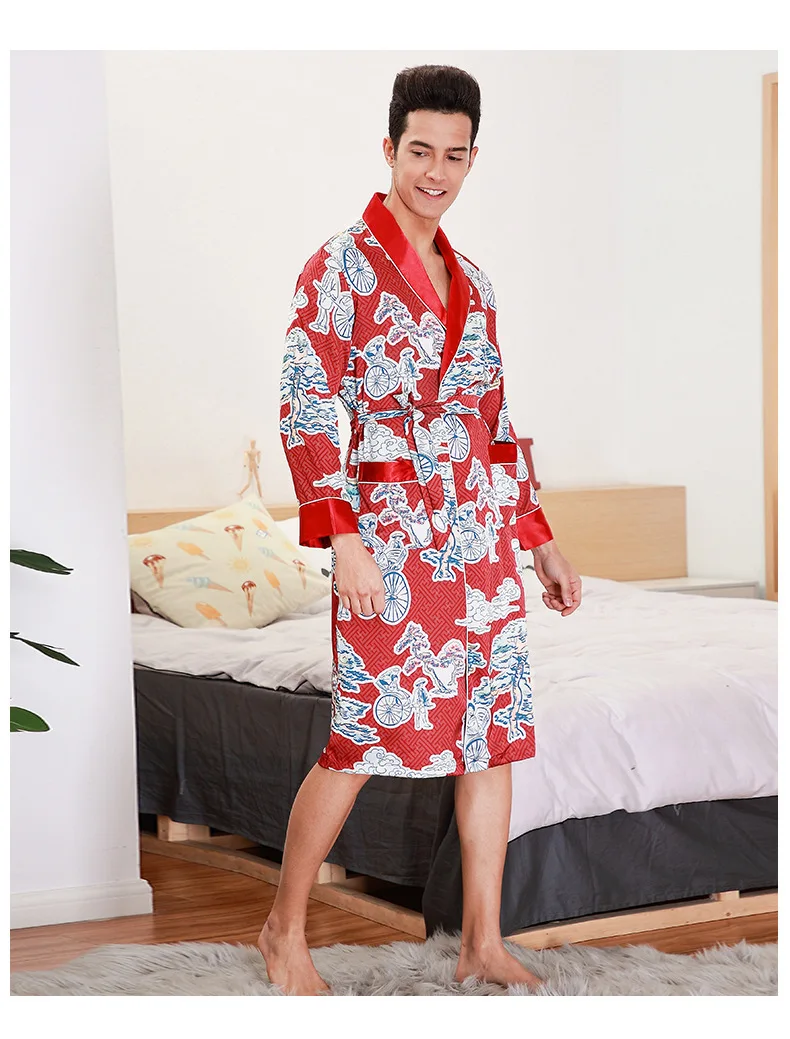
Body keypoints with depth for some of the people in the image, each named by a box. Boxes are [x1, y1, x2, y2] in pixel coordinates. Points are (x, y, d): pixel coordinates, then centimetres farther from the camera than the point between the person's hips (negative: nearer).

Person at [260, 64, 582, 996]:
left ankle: (483, 944, 16)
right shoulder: (344, 264, -6)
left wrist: (540, 541, 18)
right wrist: (344, 539, -18)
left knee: (496, 734, 6)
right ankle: (285, 930, 15)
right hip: (394, 535, -7)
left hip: (485, 537, 7)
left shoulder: (470, 281, 14)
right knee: (366, 739, -4)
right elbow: (303, 407, -12)